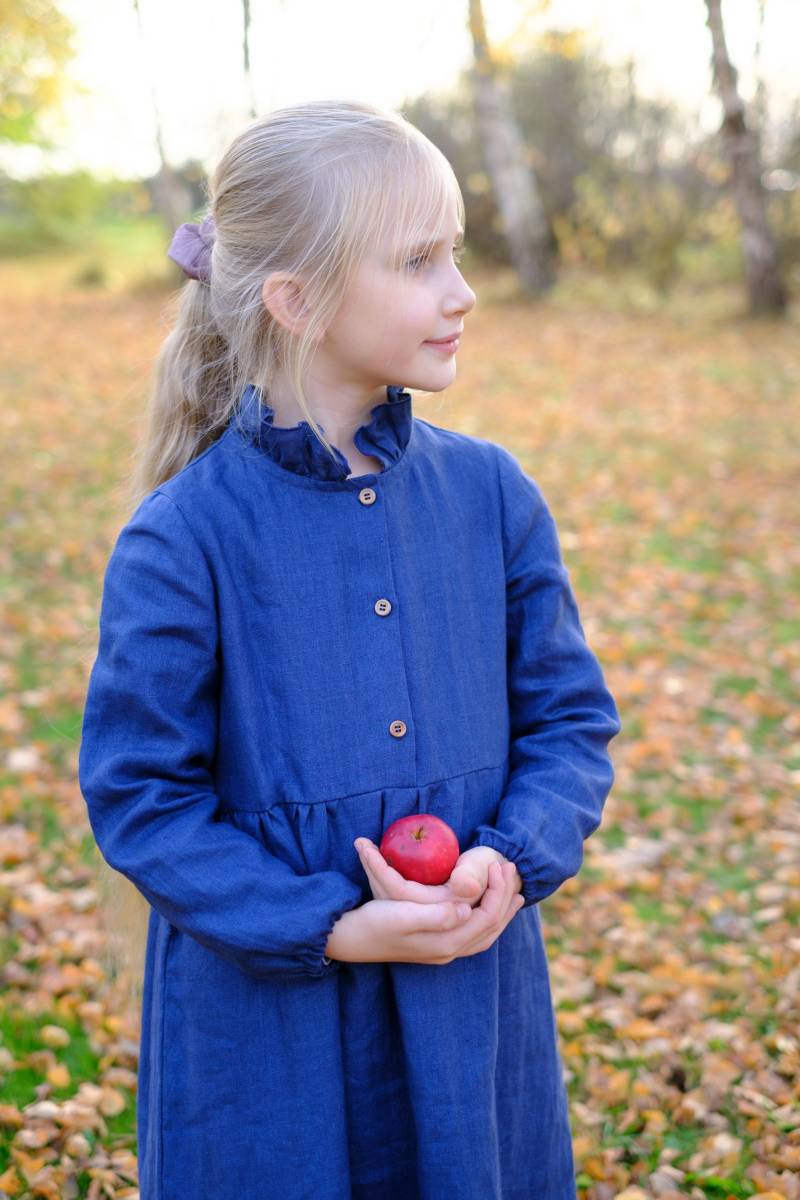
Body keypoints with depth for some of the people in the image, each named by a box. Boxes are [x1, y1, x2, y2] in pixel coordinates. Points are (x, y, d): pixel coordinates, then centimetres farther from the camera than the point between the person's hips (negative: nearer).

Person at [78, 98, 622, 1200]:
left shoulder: (491, 493, -2)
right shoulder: (185, 537, -14)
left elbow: (571, 717, 4)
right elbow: (140, 797, -10)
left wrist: (510, 861, -14)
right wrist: (331, 927, -18)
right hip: (267, 1028, -3)